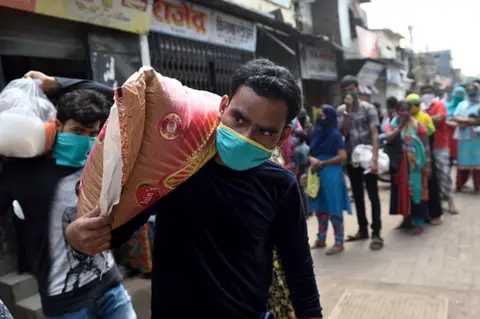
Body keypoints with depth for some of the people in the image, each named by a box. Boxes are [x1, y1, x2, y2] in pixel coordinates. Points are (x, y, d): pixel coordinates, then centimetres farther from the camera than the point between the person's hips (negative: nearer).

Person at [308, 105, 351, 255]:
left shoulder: (335, 135, -9)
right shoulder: (317, 133, 9)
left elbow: (343, 157, -13)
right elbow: (311, 153, 13)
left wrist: (322, 163, -12)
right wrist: (312, 160, -9)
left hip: (332, 176, -7)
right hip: (318, 176, 7)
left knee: (334, 210, 0)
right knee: (320, 208, 14)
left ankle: (339, 243, 11)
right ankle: (321, 240, 26)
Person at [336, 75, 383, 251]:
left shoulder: (368, 108, -4)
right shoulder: (341, 110, 5)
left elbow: (374, 135, -11)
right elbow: (344, 132, -8)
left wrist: (375, 159, -21)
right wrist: (348, 110, -13)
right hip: (351, 159, 4)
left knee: (373, 195, -2)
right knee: (357, 195, 13)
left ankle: (376, 233, 4)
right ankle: (362, 229, 25)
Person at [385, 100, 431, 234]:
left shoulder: (418, 126, -3)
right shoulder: (392, 125, 5)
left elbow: (426, 146, -4)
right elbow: (388, 139, -15)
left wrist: (427, 164, -11)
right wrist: (400, 126, -13)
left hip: (415, 165, -3)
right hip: (399, 165, 3)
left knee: (416, 191, 1)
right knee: (402, 191, 11)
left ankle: (418, 223, 10)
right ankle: (407, 219, 27)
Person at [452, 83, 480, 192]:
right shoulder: (462, 104, 14)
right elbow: (454, 118, 4)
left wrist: (463, 121, -9)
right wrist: (469, 120, -8)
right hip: (463, 137, 4)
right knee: (463, 162, 8)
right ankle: (459, 185, 15)